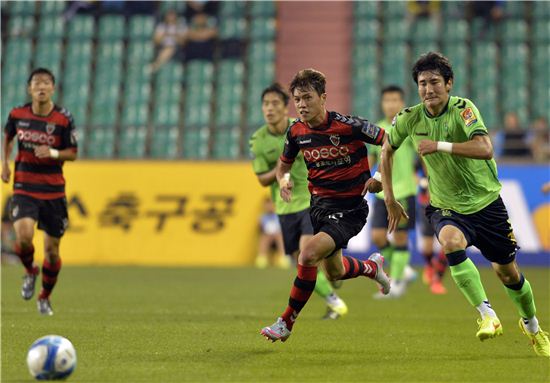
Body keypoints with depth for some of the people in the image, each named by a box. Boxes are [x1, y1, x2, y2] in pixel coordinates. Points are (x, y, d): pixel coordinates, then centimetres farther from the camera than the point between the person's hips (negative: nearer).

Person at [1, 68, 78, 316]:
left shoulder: (64, 119, -7)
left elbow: (73, 153, 0)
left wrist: (53, 153, -19)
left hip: (53, 192, 0)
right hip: (24, 189, 0)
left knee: (52, 250, 5)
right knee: (23, 237, -24)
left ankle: (45, 297, 29)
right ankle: (30, 271, 10)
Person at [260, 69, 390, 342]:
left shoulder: (348, 125, -20)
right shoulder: (296, 131, -3)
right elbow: (283, 164, 15)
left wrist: (380, 177, -19)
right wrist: (284, 179, -7)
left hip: (349, 209, -7)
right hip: (319, 205, 7)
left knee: (308, 255, -25)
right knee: (334, 273, 19)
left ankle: (286, 323, -10)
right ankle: (372, 267, 52)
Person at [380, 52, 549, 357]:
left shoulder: (462, 108, -19)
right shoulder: (409, 119, -8)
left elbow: (485, 149, -34)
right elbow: (387, 149, 11)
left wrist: (440, 145, -37)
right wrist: (389, 197, 8)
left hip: (485, 202, -1)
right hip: (446, 206, 1)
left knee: (508, 274, 9)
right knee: (451, 241, -34)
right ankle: (487, 315, -29)